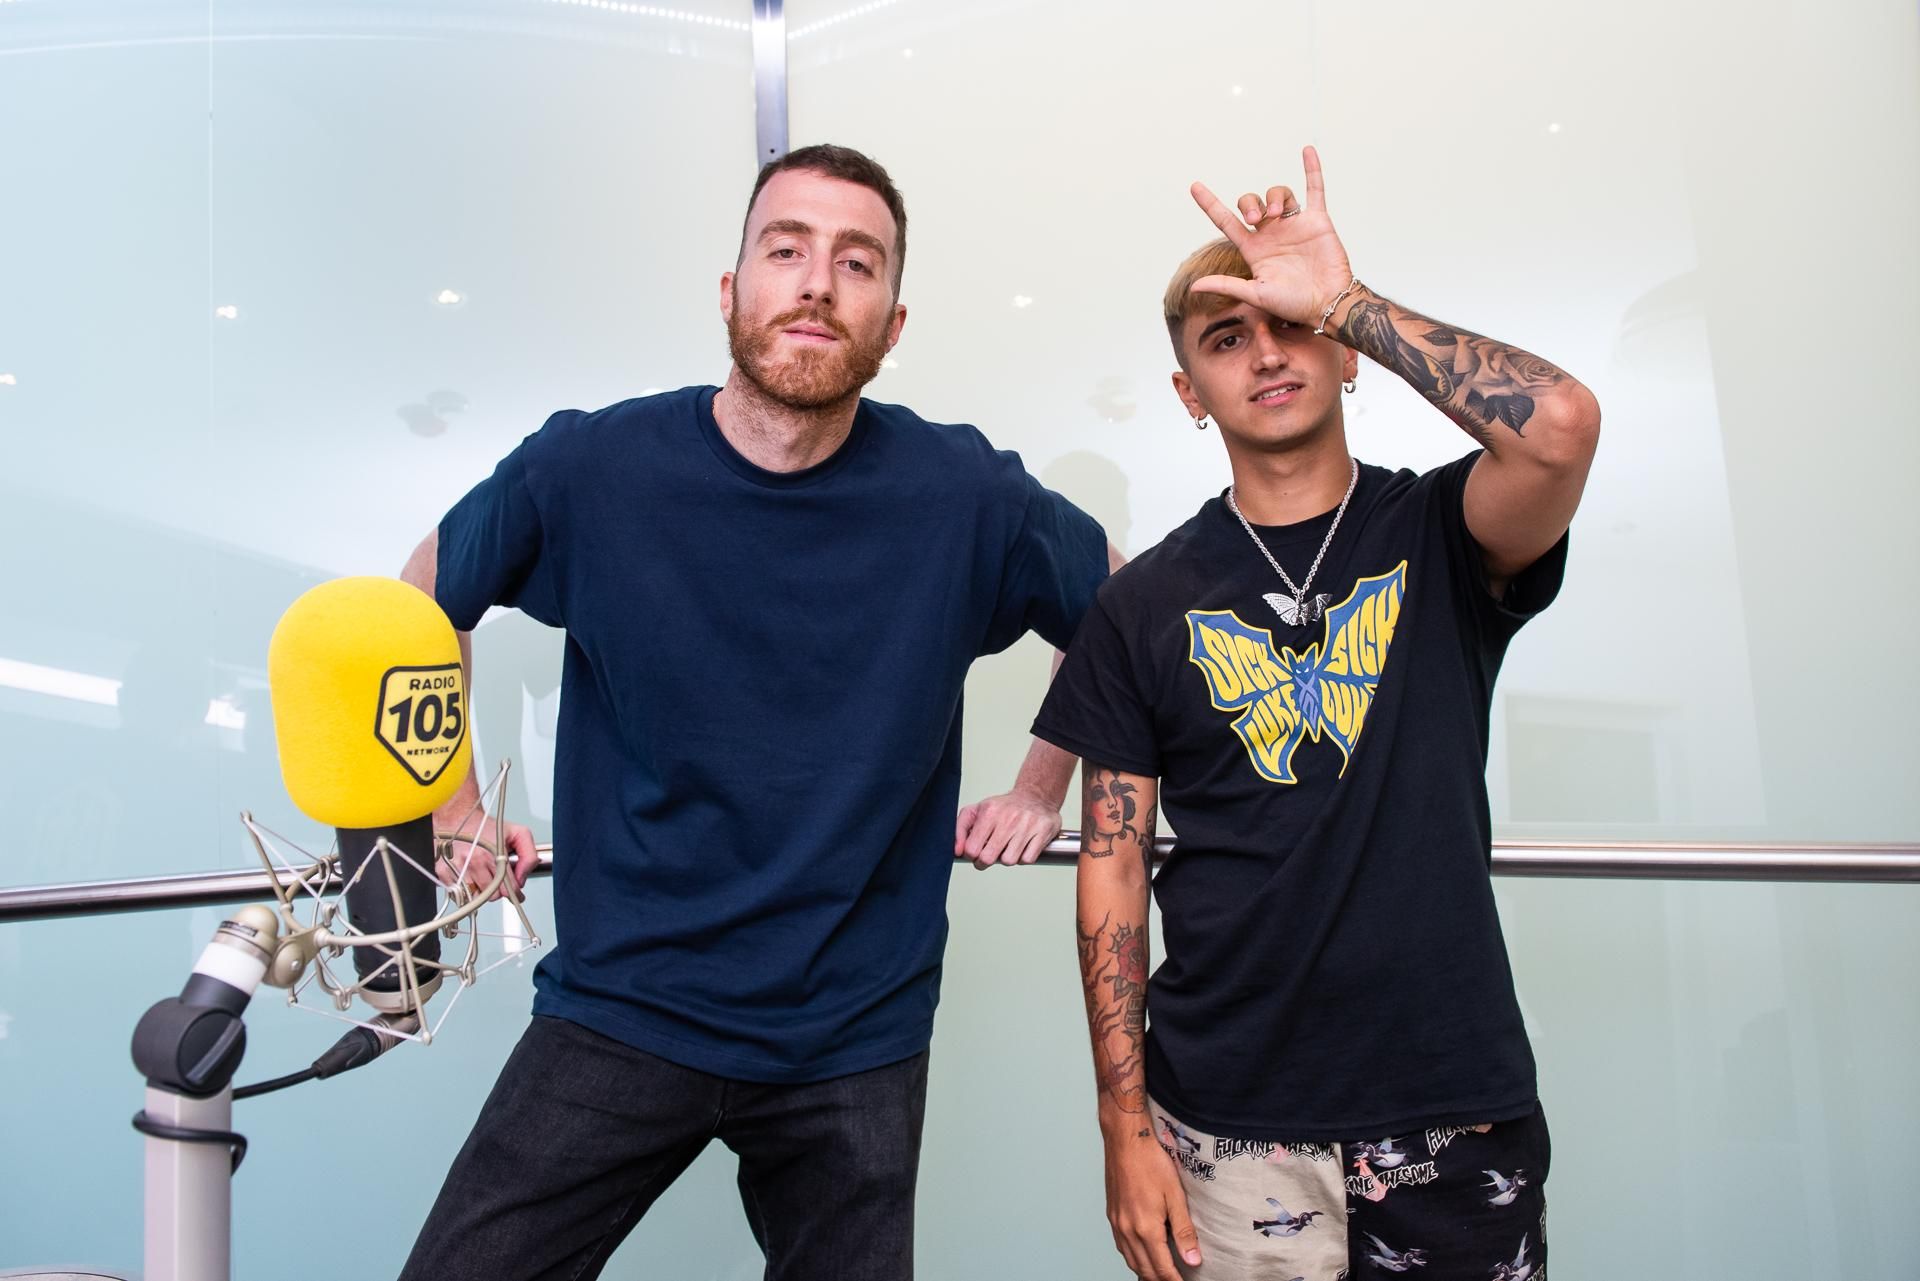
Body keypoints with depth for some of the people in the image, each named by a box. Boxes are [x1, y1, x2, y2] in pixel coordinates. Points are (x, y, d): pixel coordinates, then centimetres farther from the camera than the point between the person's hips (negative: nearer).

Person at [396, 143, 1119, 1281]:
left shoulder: (966, 497, -10)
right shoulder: (591, 466, -9)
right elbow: (422, 606, 10)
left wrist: (1039, 793, 8)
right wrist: (455, 818, 7)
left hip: (854, 1045, 1)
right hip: (620, 1009, 0)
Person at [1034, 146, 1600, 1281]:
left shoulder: (1437, 539, 0)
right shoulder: (1146, 604, 0)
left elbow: (1561, 423, -23)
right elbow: (1114, 864, 0)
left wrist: (1340, 297, -15)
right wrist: (1126, 1125, -3)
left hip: (1455, 1110, 0)